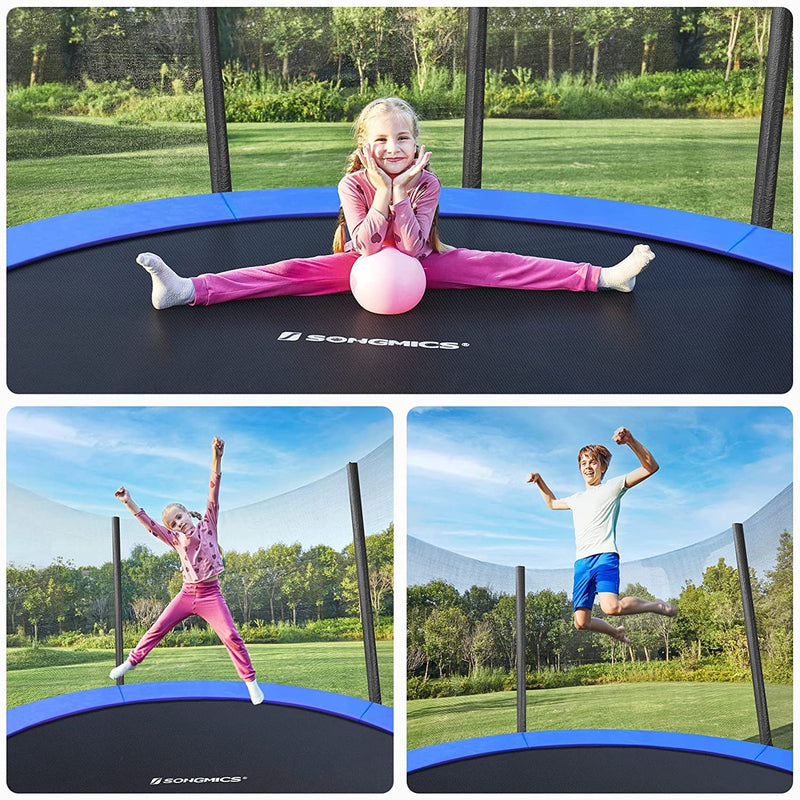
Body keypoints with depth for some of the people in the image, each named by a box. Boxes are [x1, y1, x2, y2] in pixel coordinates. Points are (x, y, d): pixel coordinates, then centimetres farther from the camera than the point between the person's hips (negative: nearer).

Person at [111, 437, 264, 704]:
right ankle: (131, 661, 24)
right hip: (186, 594, 4)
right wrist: (129, 503, -8)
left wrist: (216, 458, -22)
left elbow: (213, 492, -13)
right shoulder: (176, 540, 6)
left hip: (210, 595, -4)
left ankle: (250, 680, -1)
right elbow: (151, 525, 1)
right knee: (158, 627, 6)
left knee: (231, 636, -10)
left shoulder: (207, 525, -3)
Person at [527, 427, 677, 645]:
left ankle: (656, 605, -2)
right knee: (581, 622, -1)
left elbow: (650, 467, 2)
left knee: (611, 607, -30)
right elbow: (552, 503, 49)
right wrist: (539, 481, 34)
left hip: (605, 555, -6)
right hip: (582, 562, 6)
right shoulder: (577, 499, 29)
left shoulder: (612, 487, 11)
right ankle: (617, 632, 30)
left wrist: (630, 440, -12)